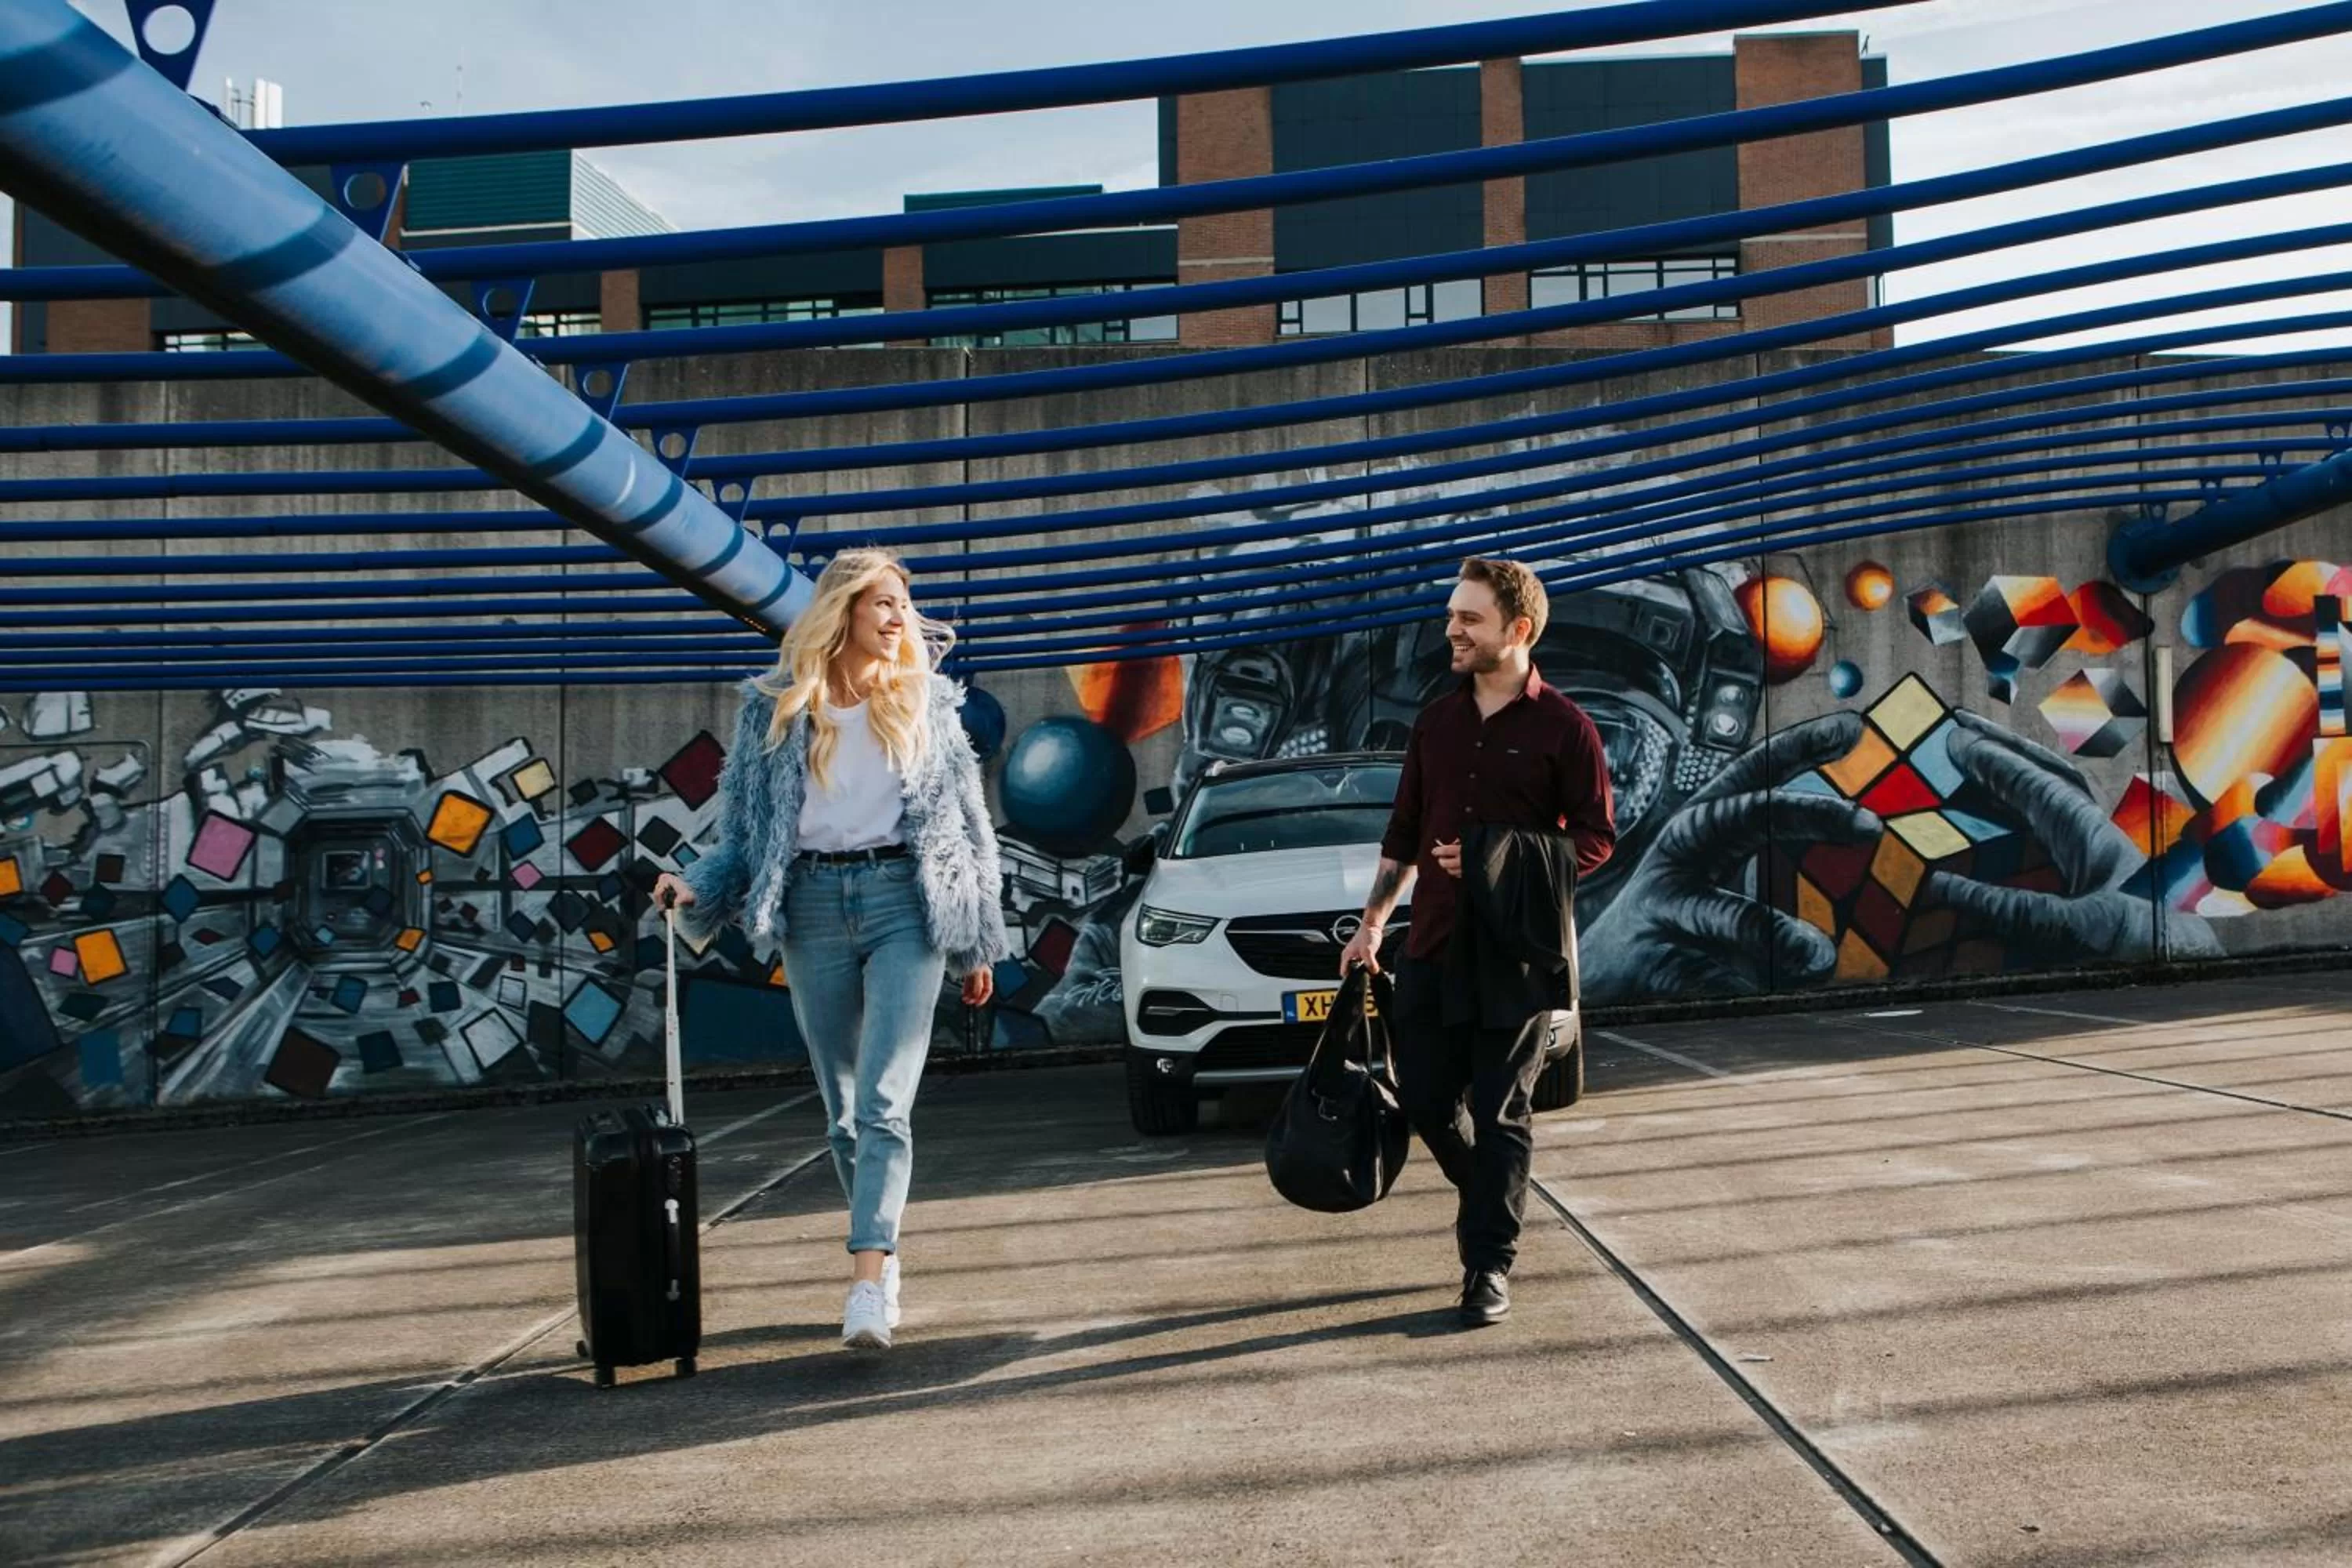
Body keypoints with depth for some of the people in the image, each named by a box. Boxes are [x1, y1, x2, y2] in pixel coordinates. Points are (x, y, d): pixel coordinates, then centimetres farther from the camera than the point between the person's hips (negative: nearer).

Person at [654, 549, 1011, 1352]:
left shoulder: (925, 699, 8)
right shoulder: (774, 707, 7)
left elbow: (969, 820, 10)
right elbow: (744, 827, 11)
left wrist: (978, 943, 7)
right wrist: (696, 889, -8)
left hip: (903, 901, -2)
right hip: (813, 907, 2)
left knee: (884, 1104, -13)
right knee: (842, 1109, 9)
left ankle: (868, 1285, -18)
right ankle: (883, 1258, 24)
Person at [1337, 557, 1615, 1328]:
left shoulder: (1563, 728, -6)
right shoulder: (1437, 721, 11)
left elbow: (1596, 839, -6)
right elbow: (1404, 832, 17)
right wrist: (1371, 924, 14)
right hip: (1432, 944, 5)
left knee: (1500, 1113, 0)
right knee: (1423, 1096, 7)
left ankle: (1489, 1265, 11)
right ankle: (1490, 1202, 33)